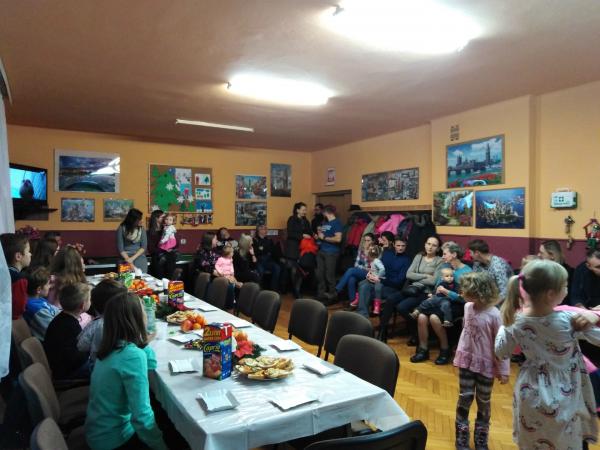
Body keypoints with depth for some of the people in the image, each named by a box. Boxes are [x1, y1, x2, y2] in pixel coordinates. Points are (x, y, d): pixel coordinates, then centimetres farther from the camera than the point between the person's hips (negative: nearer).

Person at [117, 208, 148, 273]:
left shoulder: (141, 229, 4)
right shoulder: (121, 229, -4)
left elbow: (144, 246, 1)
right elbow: (120, 248, -6)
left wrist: (133, 258, -12)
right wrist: (130, 262, -15)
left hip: (139, 257, 2)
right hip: (126, 256, -2)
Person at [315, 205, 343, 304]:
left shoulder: (336, 222, -8)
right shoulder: (324, 222, 17)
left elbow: (338, 239, -19)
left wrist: (323, 237, -12)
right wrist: (318, 236, 5)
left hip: (331, 252, -8)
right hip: (321, 251, 8)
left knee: (329, 275, -3)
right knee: (319, 274, 8)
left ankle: (332, 296, 11)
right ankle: (321, 295, 18)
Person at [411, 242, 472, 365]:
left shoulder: (466, 272, -10)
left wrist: (447, 292, -20)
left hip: (458, 305, -6)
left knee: (434, 317, -31)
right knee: (422, 317, -22)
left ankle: (445, 350, -9)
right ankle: (423, 350, -4)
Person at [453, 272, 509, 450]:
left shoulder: (494, 315, -21)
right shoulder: (467, 307, -5)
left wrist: (503, 370, -11)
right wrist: (459, 355, 15)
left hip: (485, 365, -4)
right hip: (466, 361, 4)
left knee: (483, 402, 13)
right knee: (464, 398, 9)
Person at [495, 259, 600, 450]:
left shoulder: (516, 322, -13)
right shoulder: (570, 320, -22)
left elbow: (501, 353, 0)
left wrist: (504, 325, 9)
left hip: (530, 395, 3)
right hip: (561, 400, -3)